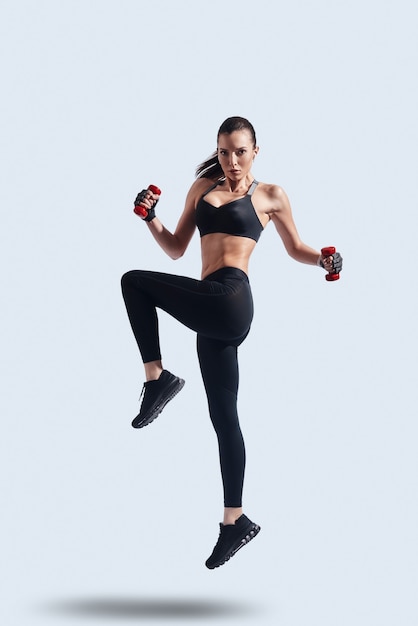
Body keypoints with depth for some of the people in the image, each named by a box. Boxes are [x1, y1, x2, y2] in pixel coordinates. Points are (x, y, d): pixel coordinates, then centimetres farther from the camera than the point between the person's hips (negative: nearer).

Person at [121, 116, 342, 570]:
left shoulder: (271, 195, 8)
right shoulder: (203, 187, 20)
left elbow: (295, 249, 17)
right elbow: (175, 249, 19)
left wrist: (323, 260, -3)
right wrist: (150, 218, 4)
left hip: (228, 299, -6)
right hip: (214, 311, 6)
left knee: (134, 281, -10)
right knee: (223, 416, 8)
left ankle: (157, 377, -4)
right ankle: (235, 522, 15)